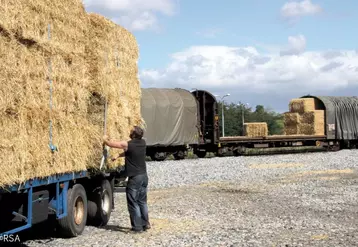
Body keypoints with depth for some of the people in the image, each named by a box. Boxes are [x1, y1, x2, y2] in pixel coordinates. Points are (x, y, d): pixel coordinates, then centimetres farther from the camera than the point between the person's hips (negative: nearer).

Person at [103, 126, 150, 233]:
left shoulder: (127, 144, -16)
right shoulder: (143, 143, 3)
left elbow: (110, 144, -3)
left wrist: (105, 139, 17)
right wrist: (118, 156, 25)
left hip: (134, 178, -7)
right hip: (144, 176, 7)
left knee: (133, 203, 2)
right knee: (142, 202, 17)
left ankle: (137, 227, 4)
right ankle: (145, 224, 22)